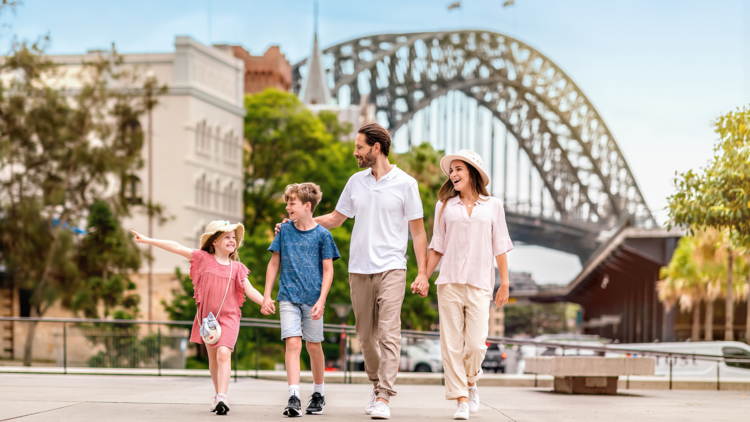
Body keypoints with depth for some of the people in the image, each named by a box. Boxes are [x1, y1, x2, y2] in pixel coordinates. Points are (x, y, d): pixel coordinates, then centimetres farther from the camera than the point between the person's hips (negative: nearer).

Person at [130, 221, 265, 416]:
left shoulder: (237, 268, 4)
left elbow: (250, 290, 1)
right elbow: (177, 248, 0)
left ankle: (222, 397, -26)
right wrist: (147, 240, 0)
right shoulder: (204, 258, 2)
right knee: (213, 358, 12)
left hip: (228, 317, -2)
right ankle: (218, 395, 28)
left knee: (224, 353, -21)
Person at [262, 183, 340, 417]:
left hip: (312, 299, -1)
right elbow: (274, 263, 11)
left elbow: (328, 270, -1)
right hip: (288, 298, 1)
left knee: (313, 345, 8)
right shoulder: (284, 231, 5)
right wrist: (267, 296, 7)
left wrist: (321, 300, -10)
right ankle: (294, 397, -17)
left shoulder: (322, 235, -2)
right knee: (293, 343, -11)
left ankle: (318, 393, 27)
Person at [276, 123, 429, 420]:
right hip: (359, 270, 5)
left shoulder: (405, 183, -1)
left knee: (388, 333, -13)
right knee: (365, 334, 9)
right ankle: (377, 384, 26)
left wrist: (422, 273, -5)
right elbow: (335, 219, 22)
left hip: (391, 269, -5)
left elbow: (418, 231, 0)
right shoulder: (356, 182, 11)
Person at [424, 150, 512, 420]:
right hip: (449, 283, 1)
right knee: (452, 344, -3)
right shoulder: (444, 206, 10)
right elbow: (437, 247, 12)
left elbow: (500, 247, 9)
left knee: (476, 344, -9)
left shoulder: (492, 206, 8)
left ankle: (471, 381, 20)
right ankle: (461, 400, 3)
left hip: (479, 284, -1)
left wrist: (505, 283, 4)